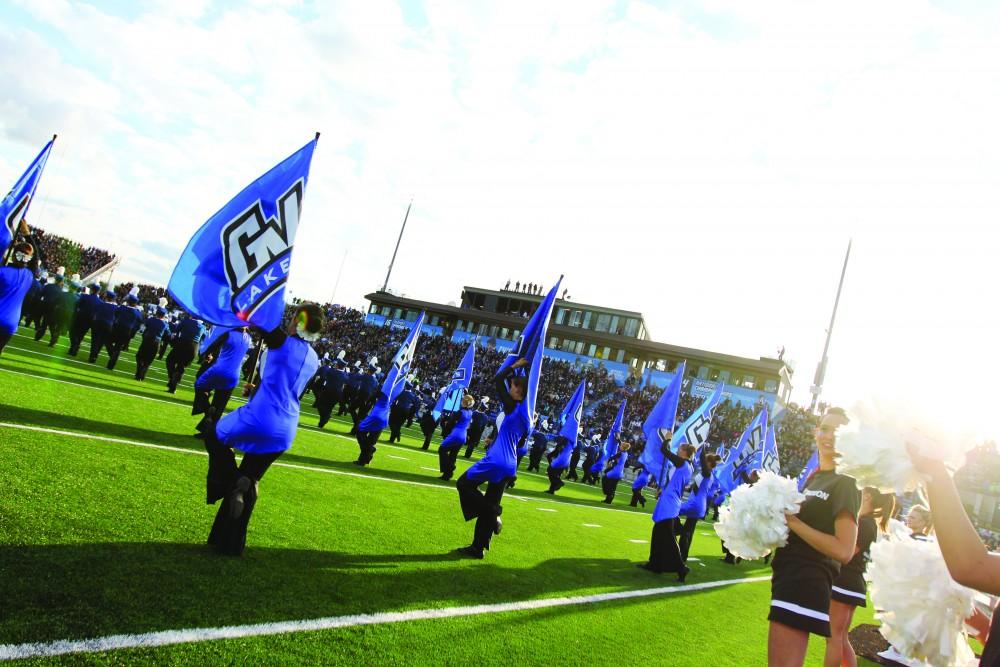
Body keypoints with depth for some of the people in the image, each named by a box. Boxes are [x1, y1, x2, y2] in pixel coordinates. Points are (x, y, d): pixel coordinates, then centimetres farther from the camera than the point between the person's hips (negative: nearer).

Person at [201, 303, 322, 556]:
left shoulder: (282, 342, -10)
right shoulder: (313, 360, 10)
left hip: (257, 420, -6)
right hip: (285, 433, 6)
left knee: (213, 434, 24)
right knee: (250, 481, 19)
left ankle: (232, 482, 3)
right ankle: (231, 543, 22)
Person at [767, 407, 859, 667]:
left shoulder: (845, 482, -11)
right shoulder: (814, 477, 14)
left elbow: (843, 551, -19)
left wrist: (794, 521, -17)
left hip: (806, 583, -9)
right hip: (788, 577, 9)